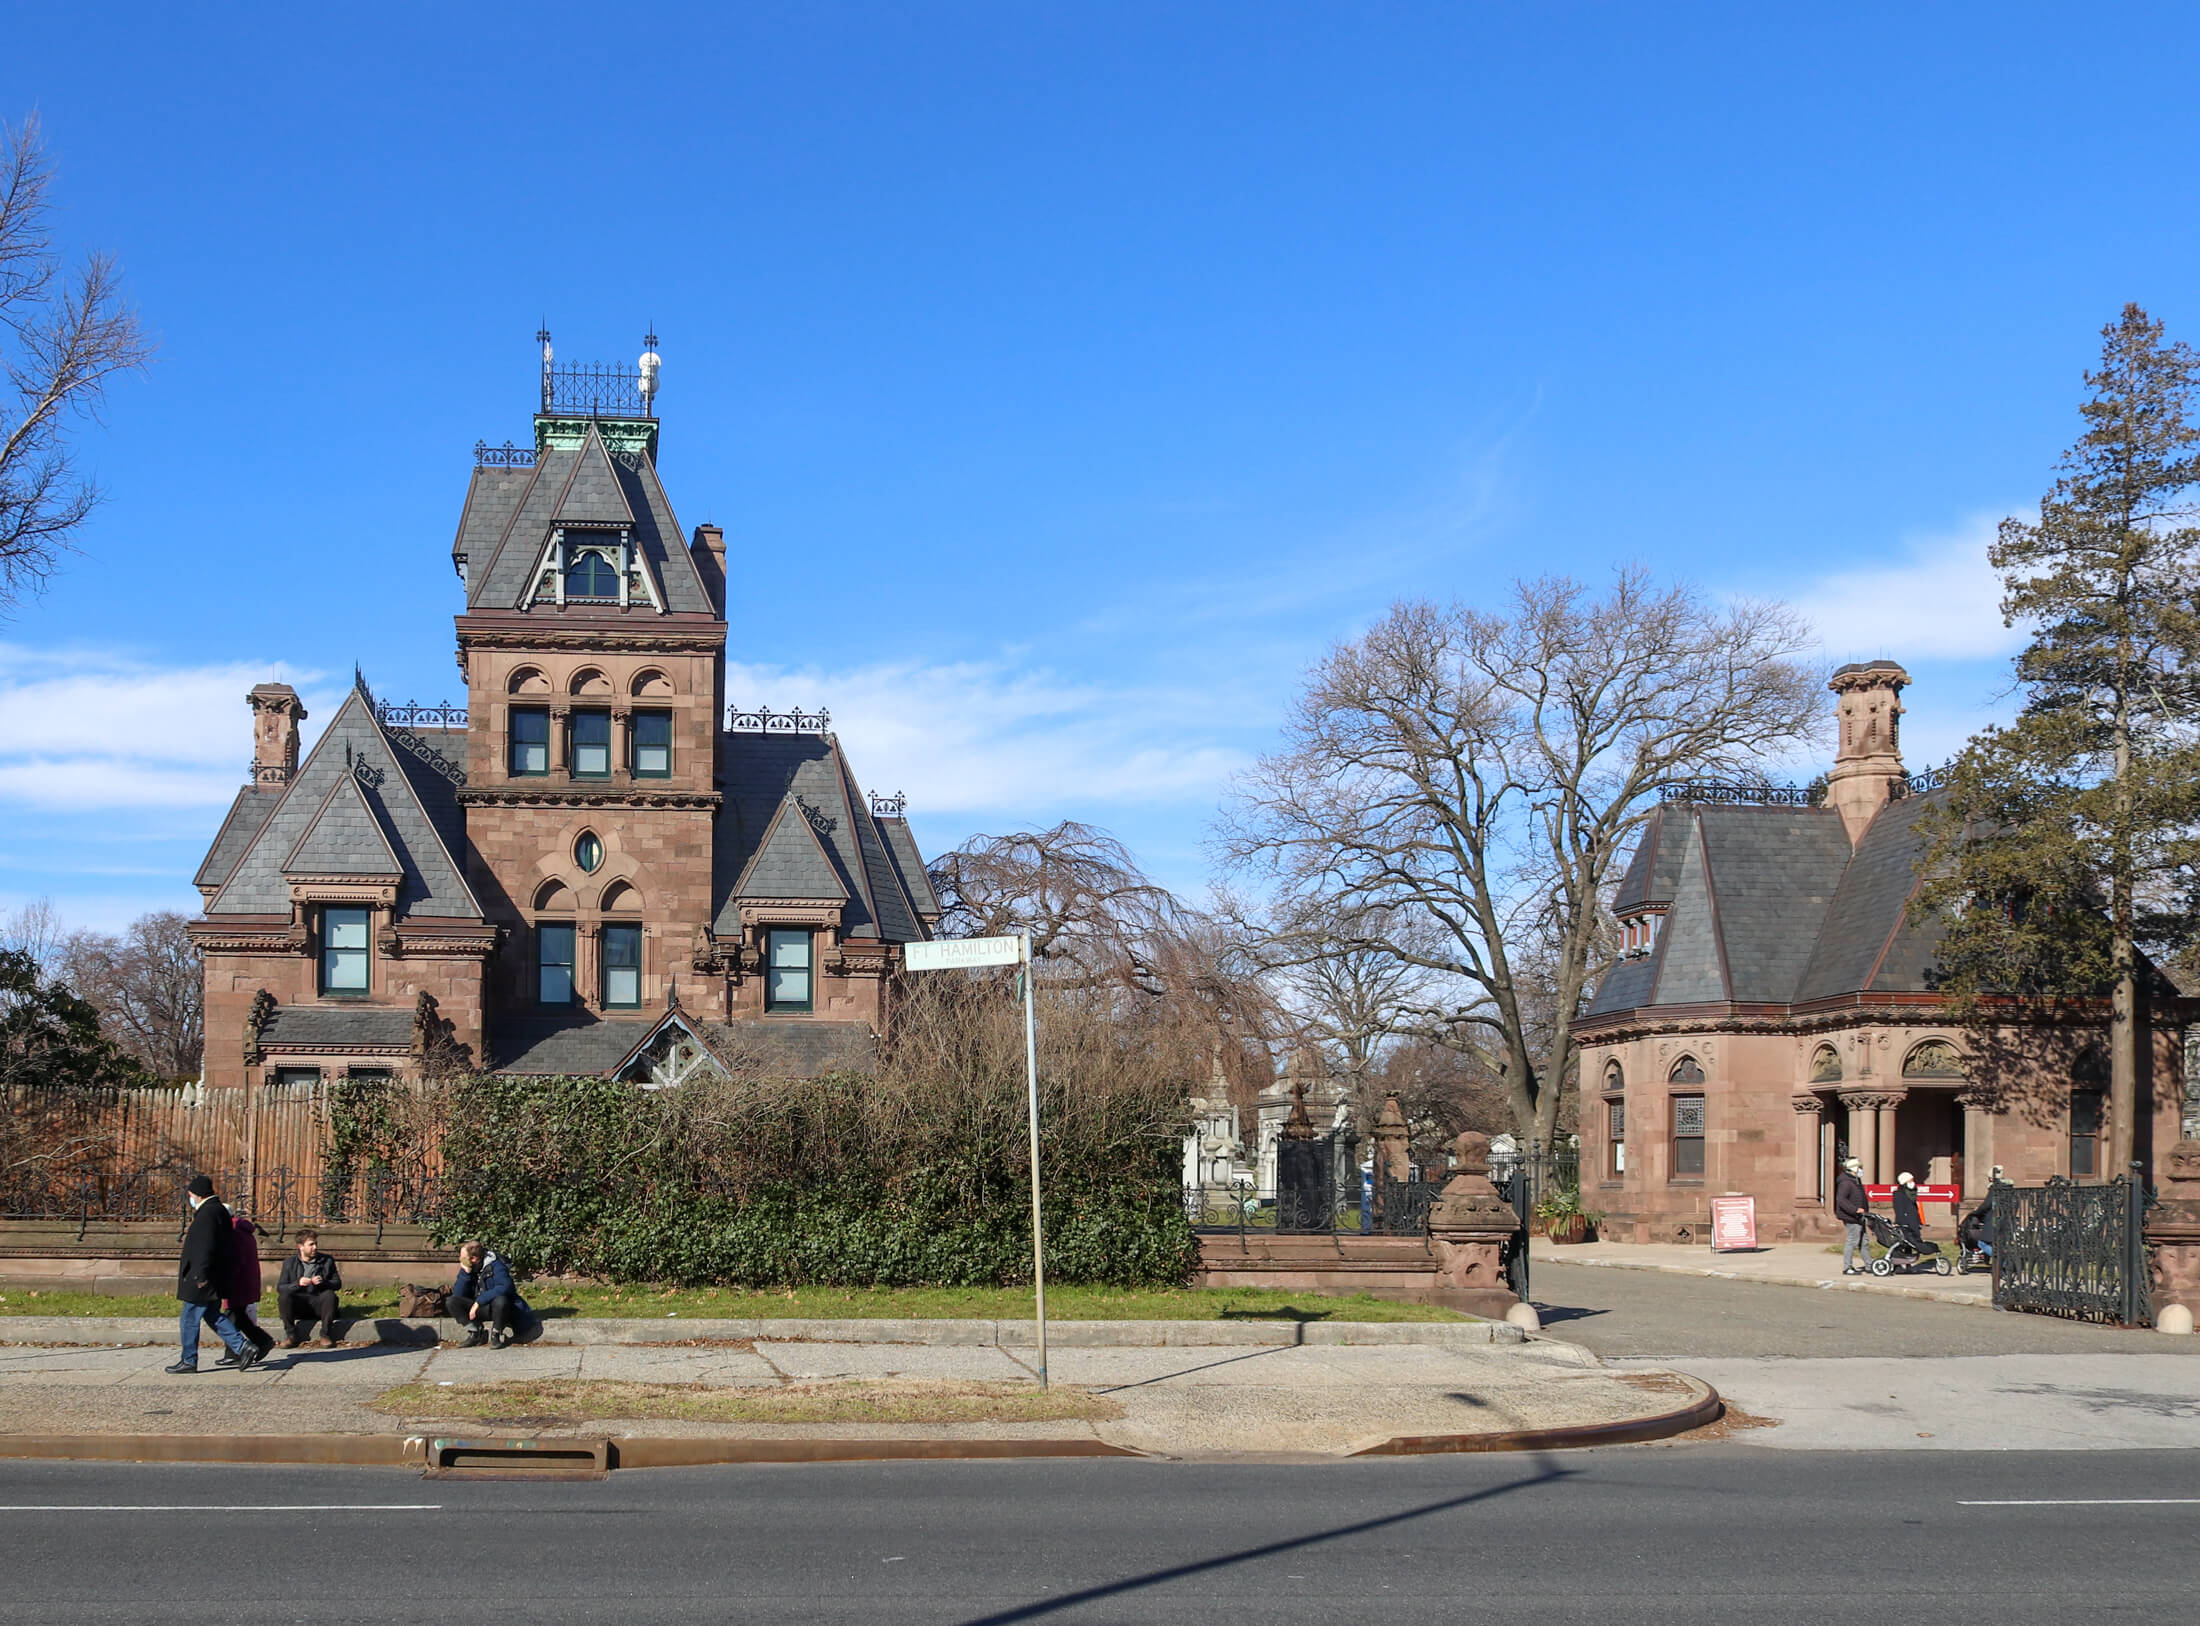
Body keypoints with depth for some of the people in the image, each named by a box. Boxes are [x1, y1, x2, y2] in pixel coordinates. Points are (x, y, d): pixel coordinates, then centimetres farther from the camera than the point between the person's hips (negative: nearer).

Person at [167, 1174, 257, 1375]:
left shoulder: (207, 1214, -17)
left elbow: (205, 1247, -24)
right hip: (213, 1280, 10)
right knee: (214, 1317, 13)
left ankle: (189, 1361, 8)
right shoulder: (218, 1210, 14)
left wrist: (200, 1276, -24)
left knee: (190, 1319, 1)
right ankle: (243, 1347, 5)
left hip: (201, 1280, -10)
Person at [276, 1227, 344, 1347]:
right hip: (298, 1305, 0)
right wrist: (298, 1283, -20)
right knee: (283, 1296, -29)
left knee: (329, 1294, -32)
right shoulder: (289, 1263, 8)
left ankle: (326, 1335, -25)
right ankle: (291, 1335, -20)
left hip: (319, 1304, 0)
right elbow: (280, 1288, -1)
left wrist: (324, 1282, -15)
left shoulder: (327, 1261, 10)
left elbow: (337, 1284, 6)